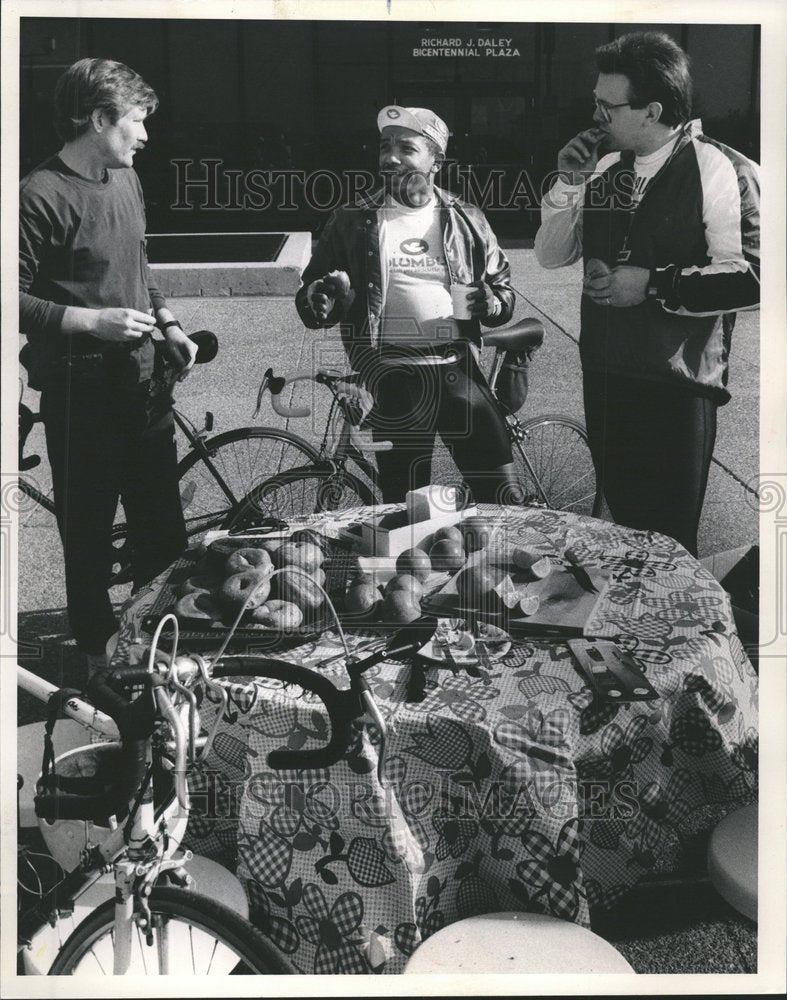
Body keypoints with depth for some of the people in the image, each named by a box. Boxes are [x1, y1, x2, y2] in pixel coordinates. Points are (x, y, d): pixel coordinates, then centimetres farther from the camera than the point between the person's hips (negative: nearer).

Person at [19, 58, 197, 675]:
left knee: (164, 523, 13)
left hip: (140, 380, 7)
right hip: (80, 390, -7)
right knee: (89, 530, 5)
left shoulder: (126, 179, 10)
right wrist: (92, 321, -22)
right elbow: (17, 302, -16)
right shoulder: (41, 195, -14)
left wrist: (169, 325, 8)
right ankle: (98, 652, 21)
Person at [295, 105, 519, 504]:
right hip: (394, 375, -1)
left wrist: (490, 303, -5)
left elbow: (503, 288, 18)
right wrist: (319, 299, -15)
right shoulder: (352, 223, 9)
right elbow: (309, 298, 10)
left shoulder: (466, 221, 12)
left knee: (504, 498, -5)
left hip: (458, 367, 1)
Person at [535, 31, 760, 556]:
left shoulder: (722, 172, -10)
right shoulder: (605, 169, 9)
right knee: (623, 527, 17)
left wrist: (654, 284, -18)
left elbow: (749, 275, -18)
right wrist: (569, 183, -3)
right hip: (605, 378, 6)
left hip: (678, 390, -6)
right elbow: (551, 256, 11)